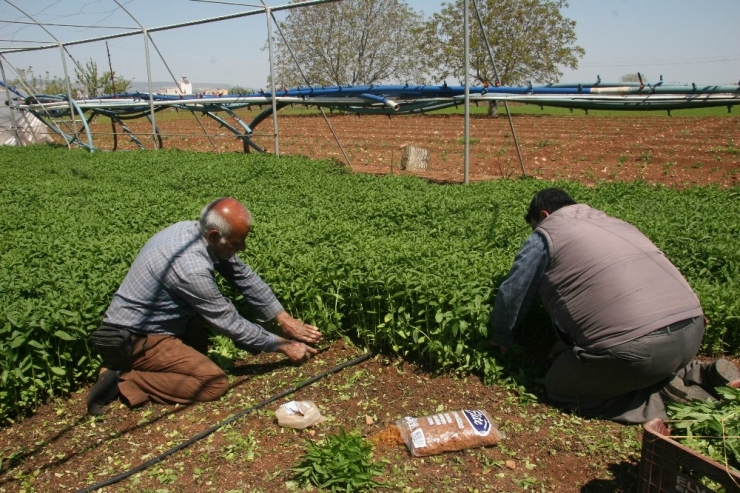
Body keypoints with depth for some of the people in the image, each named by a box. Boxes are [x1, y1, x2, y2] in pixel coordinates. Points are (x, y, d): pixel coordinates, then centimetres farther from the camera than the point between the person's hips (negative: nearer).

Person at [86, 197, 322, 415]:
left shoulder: (192, 228, -6)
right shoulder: (191, 269, -31)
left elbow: (245, 277, 0)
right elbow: (230, 323, -20)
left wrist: (284, 319, 1)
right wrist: (283, 345, -9)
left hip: (151, 322, 9)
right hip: (135, 338, -9)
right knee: (215, 383, -14)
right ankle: (123, 381, -9)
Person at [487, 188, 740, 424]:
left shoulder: (545, 235, 6)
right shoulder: (615, 223, 28)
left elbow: (511, 296, 9)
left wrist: (501, 340, 27)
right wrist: (571, 342, 39)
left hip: (637, 343, -8)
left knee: (559, 388, 13)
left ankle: (661, 398, 0)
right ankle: (700, 375, 15)